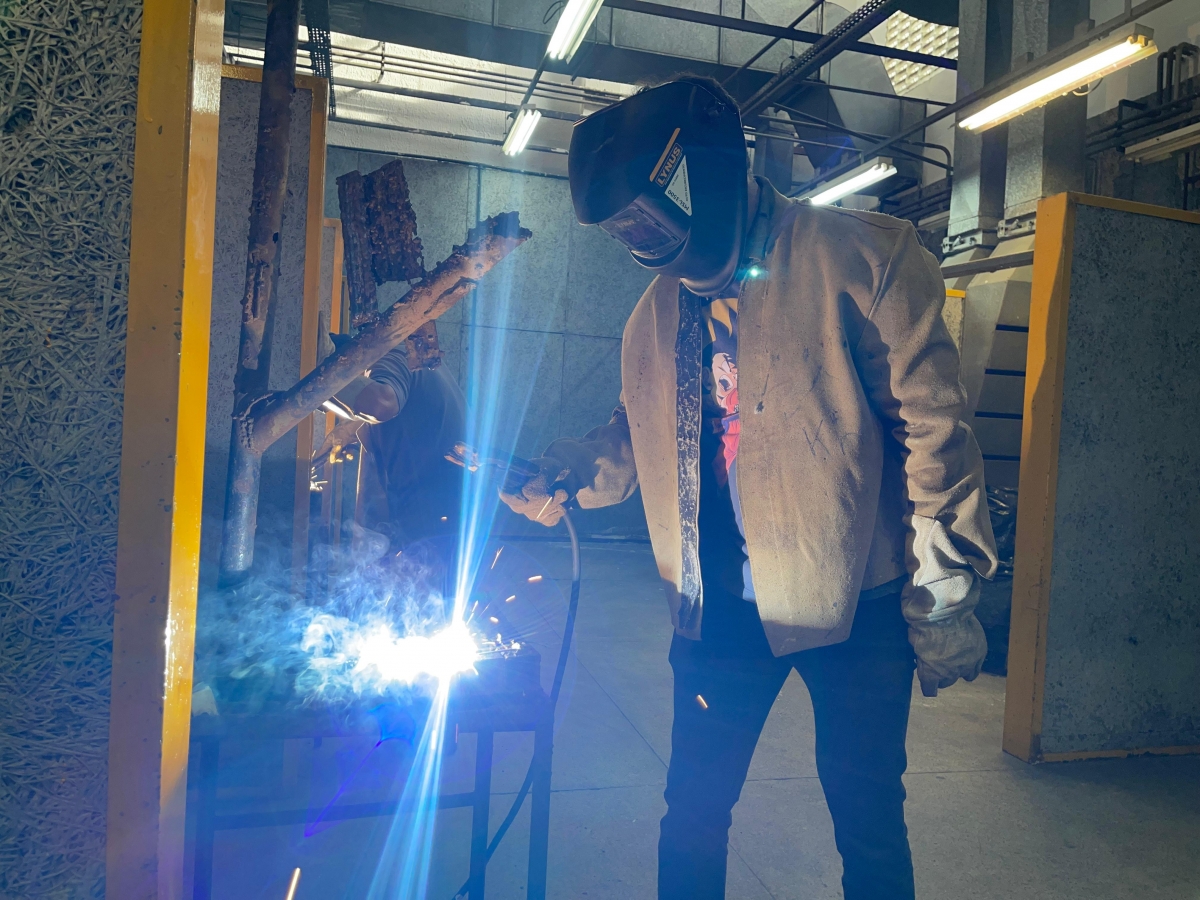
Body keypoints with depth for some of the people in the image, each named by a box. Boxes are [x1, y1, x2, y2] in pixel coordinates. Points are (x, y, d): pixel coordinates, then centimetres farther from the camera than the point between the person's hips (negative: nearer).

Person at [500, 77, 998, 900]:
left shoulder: (862, 256, -9)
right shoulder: (658, 310, 8)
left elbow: (933, 427, -10)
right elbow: (640, 433, 16)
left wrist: (944, 599, -10)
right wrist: (568, 475, -4)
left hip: (852, 599, -4)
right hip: (721, 607, 5)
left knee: (868, 823, 11)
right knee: (692, 813, 14)